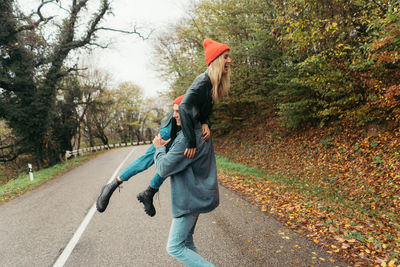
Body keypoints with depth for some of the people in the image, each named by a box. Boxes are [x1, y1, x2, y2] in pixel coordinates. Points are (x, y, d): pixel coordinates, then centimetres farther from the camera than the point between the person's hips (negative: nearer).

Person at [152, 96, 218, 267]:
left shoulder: (187, 138, -26)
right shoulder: (202, 132, 4)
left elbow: (164, 169, -22)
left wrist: (159, 148, -4)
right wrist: (166, 147, 14)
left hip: (190, 198, -10)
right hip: (198, 195, 10)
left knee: (174, 247, 0)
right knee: (186, 240, 22)